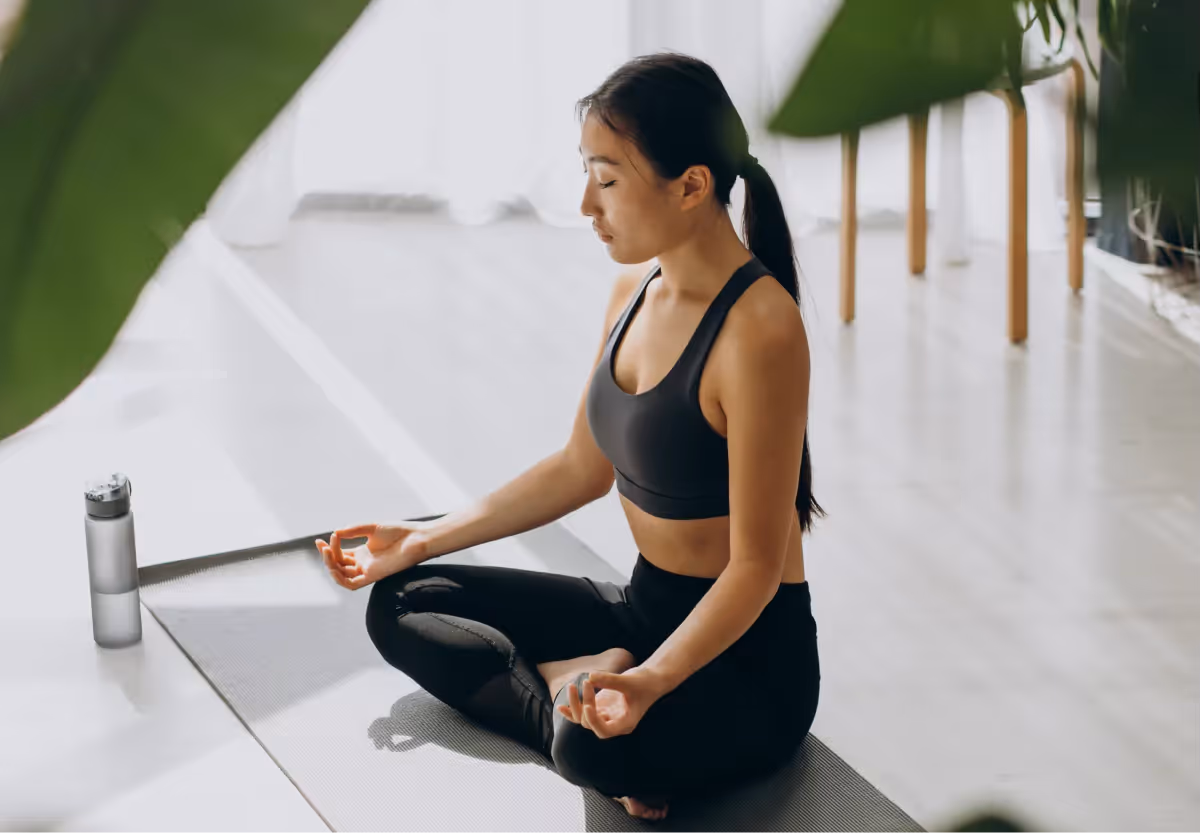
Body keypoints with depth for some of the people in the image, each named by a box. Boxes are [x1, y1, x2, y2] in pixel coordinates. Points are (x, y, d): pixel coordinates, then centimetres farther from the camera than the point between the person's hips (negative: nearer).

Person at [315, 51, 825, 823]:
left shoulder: (759, 330, -24)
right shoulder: (636, 291, 3)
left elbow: (755, 566, -22)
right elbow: (580, 469, 15)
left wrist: (650, 683, -36)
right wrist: (423, 539, 14)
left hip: (749, 658, -9)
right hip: (644, 609, 9)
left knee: (600, 750, -40)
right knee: (401, 604, 6)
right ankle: (578, 682, -10)